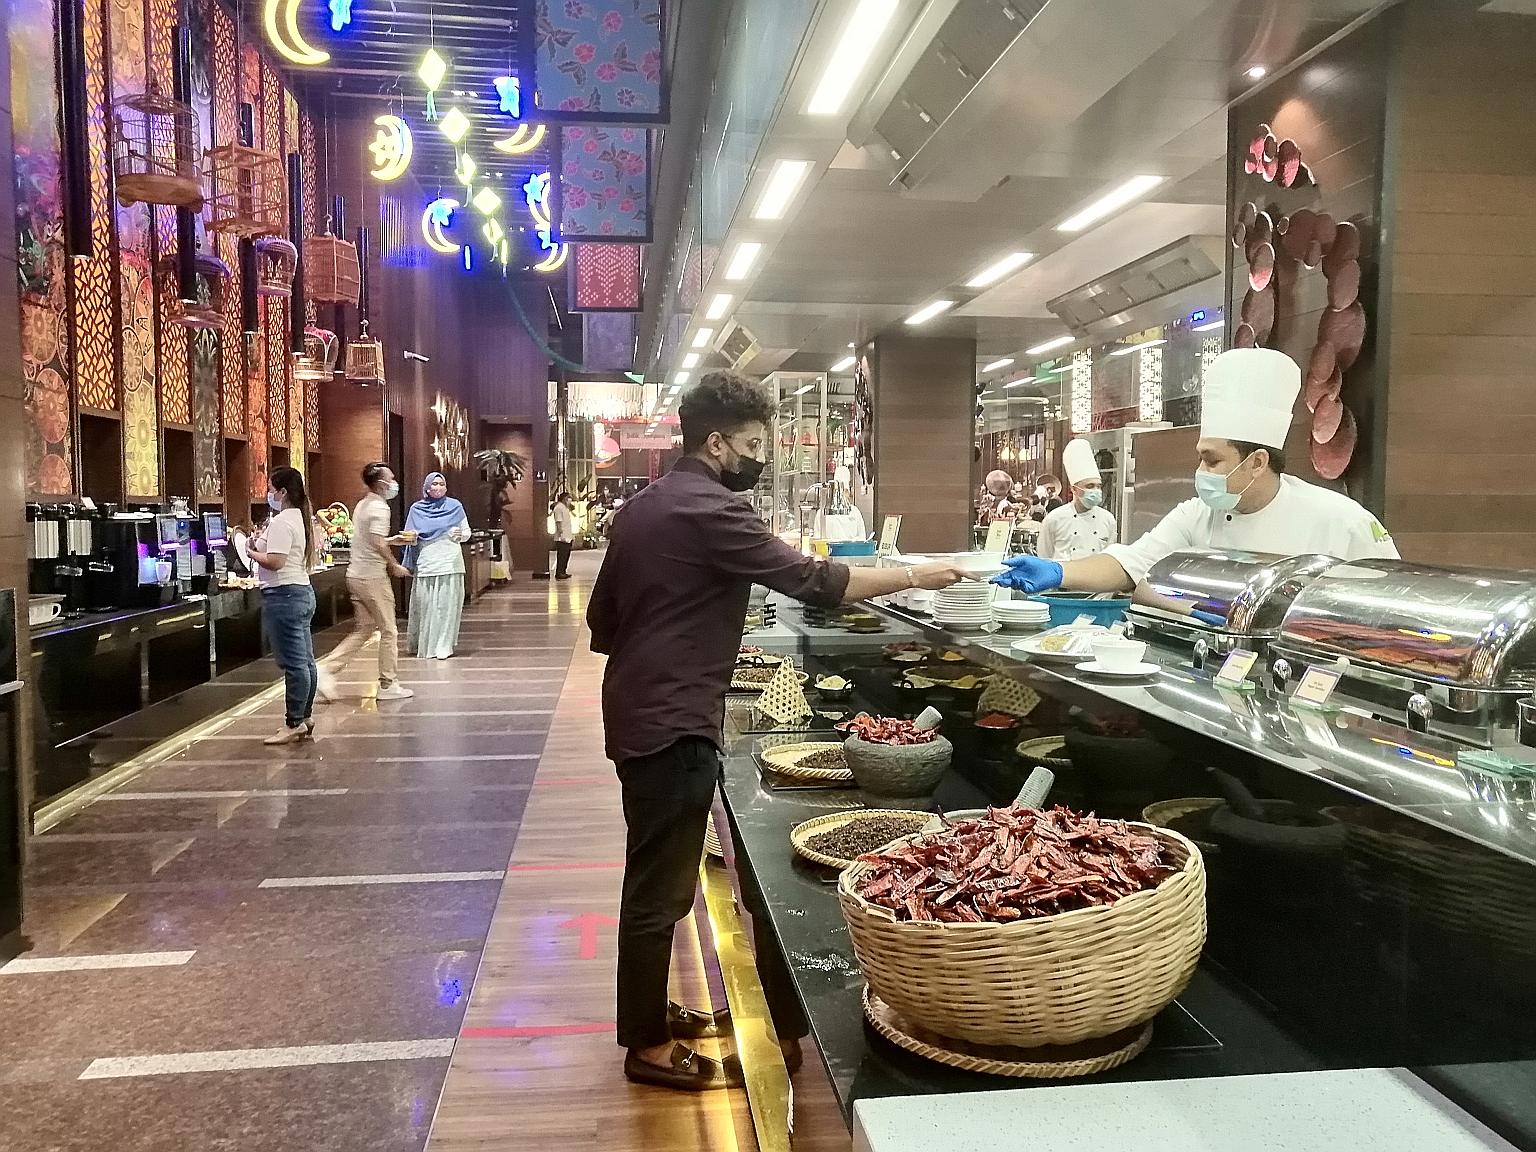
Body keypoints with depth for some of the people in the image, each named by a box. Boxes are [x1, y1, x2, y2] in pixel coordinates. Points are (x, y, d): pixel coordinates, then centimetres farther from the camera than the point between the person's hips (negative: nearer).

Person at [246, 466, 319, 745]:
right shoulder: (299, 518, 16)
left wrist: (250, 552, -7)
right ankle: (305, 716, 21)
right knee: (305, 660, 13)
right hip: (302, 591, 11)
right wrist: (261, 545, 9)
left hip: (283, 596, -11)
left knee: (293, 663, -7)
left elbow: (274, 562, -22)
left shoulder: (281, 522, -15)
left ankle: (294, 723, -3)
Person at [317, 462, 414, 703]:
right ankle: (388, 685, 8)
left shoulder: (362, 505, 15)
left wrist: (395, 539, 21)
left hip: (356, 575, 9)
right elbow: (378, 543, -25)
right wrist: (395, 566, -14)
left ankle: (327, 669, 5)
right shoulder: (379, 507, -14)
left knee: (362, 629, 15)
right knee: (388, 631, 2)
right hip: (373, 577, -9)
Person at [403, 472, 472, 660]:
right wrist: (411, 538, -9)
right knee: (425, 605, -1)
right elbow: (410, 538, 14)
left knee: (446, 605, -3)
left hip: (449, 562, -1)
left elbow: (467, 532, 13)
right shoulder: (416, 509, 11)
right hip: (426, 564, 1)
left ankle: (443, 646, 1)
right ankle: (423, 644, 10)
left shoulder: (455, 506, 8)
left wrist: (460, 534, -9)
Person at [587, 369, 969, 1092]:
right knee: (661, 888, 2)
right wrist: (916, 577, -13)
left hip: (638, 712, 10)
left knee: (654, 875, 20)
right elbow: (813, 581, -21)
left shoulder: (643, 506, 12)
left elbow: (601, 620, 16)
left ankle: (650, 1013, 34)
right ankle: (647, 1046, 15)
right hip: (673, 724, -10)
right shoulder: (711, 510, -17)